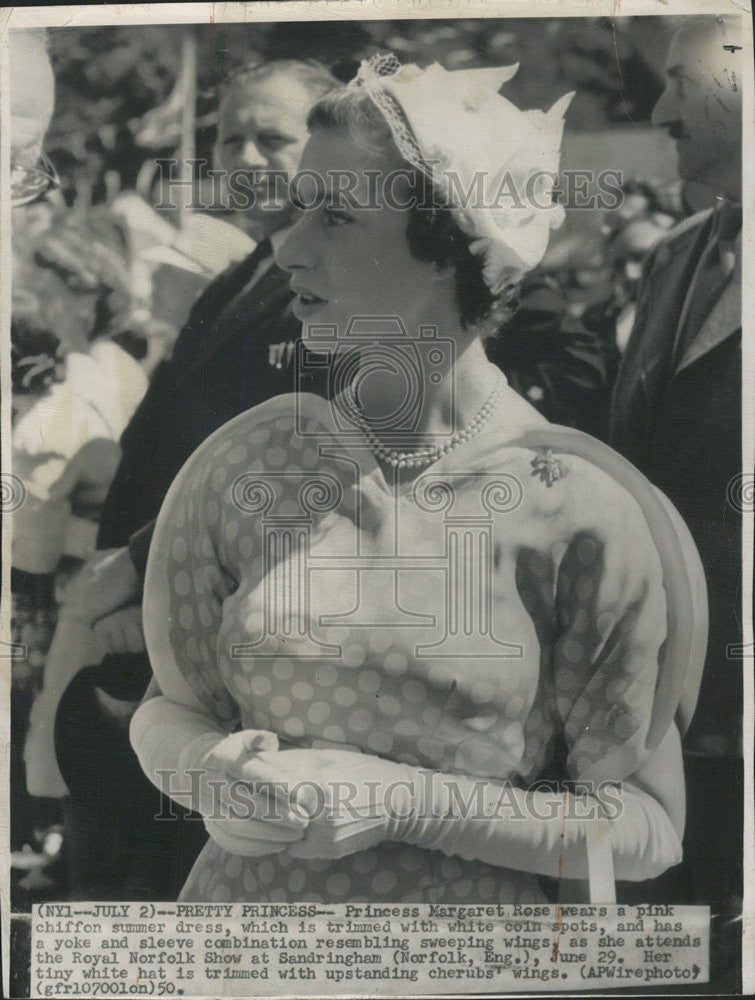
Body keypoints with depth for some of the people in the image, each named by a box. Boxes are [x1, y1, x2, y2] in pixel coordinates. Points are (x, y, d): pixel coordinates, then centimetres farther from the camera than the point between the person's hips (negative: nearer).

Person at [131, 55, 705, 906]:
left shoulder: (578, 510, -17)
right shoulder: (242, 461, -8)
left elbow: (645, 827, -13)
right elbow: (167, 705, 3)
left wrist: (406, 803, -23)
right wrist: (206, 770, -18)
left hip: (465, 931, -2)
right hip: (243, 891, 3)